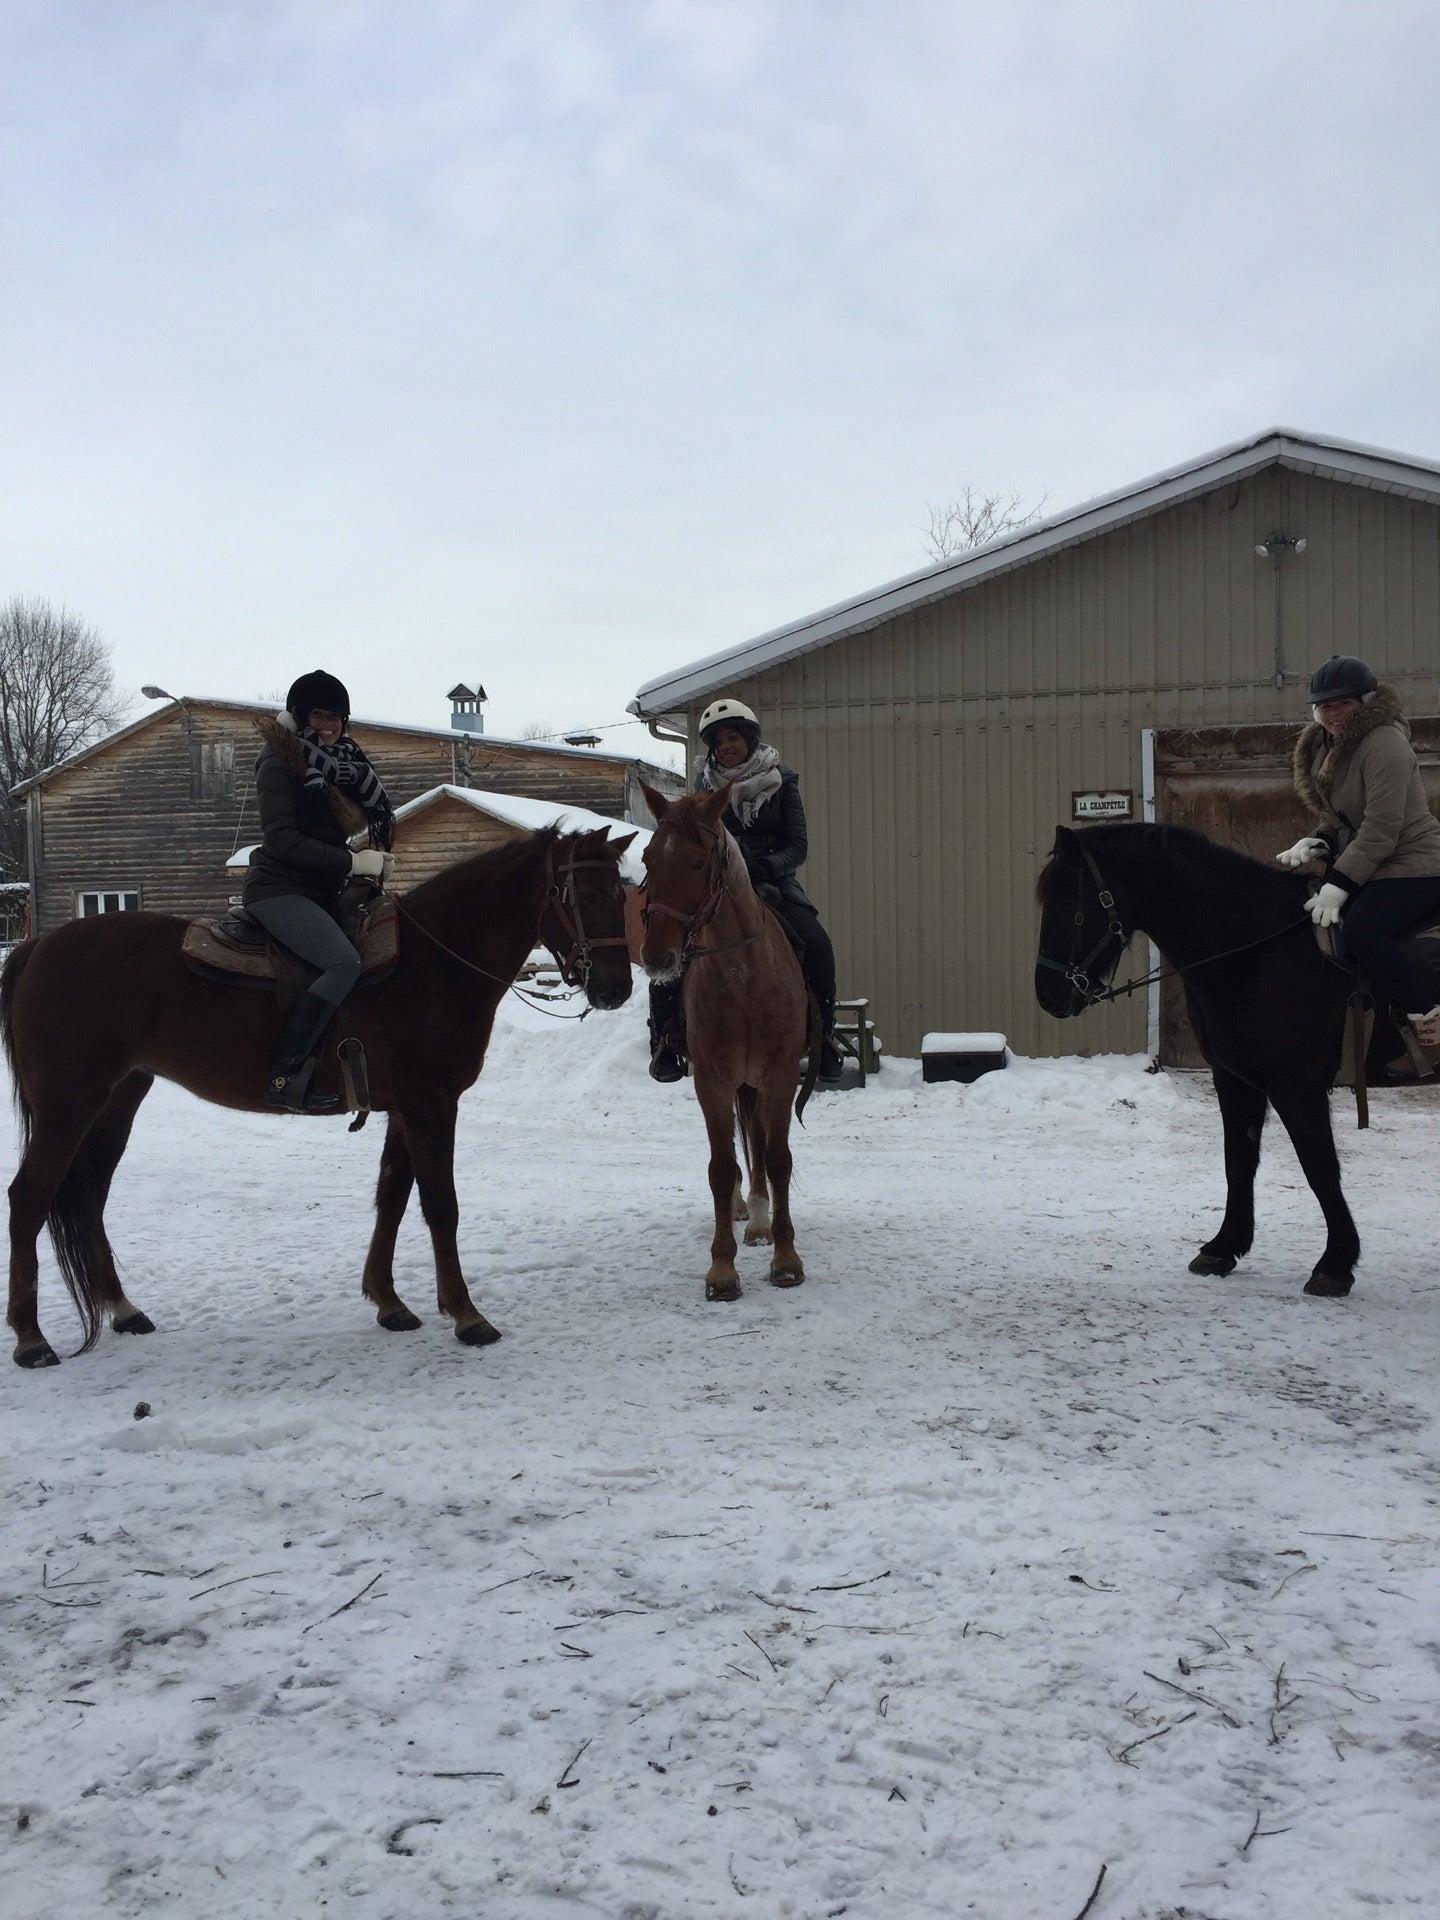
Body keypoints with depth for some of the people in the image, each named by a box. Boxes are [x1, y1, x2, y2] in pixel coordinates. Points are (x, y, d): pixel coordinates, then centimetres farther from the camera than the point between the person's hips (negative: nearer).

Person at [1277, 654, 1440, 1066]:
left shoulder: (1383, 742, -18)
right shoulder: (1327, 747, 11)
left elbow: (1380, 830, -24)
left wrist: (1339, 884, -27)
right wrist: (1316, 843, -3)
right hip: (1367, 866, 10)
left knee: (1359, 931, -30)